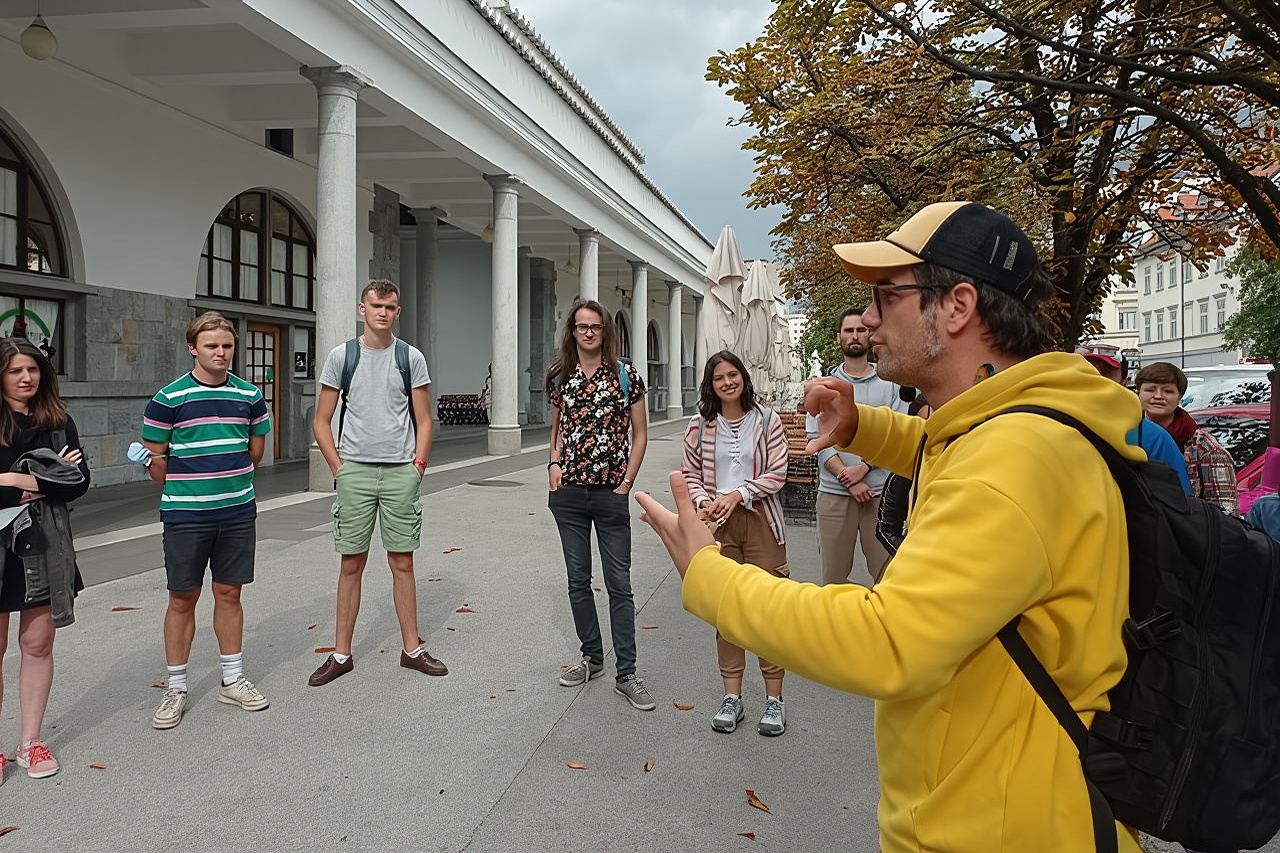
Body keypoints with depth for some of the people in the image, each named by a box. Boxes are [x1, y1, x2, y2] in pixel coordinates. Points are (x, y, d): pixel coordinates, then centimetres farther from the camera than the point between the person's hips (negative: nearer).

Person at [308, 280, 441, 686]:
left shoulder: (411, 358, 5)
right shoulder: (341, 356, 3)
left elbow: (424, 420, 8)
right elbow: (321, 420, 6)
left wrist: (418, 465, -1)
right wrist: (338, 467, -1)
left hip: (401, 471, 1)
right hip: (354, 471, 0)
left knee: (402, 562, 6)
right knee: (351, 564, 5)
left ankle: (412, 648, 17)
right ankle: (341, 653, 15)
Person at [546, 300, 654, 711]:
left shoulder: (626, 376, -2)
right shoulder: (560, 376, 7)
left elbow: (639, 434, 1)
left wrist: (627, 482, -6)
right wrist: (554, 462, 3)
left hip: (611, 493, -3)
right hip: (568, 493, 3)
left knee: (619, 584, 0)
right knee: (578, 580, 11)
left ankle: (626, 674, 6)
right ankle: (591, 658, 27)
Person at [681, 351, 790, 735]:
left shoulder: (766, 419, -1)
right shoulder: (700, 425, 5)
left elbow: (777, 474, -4)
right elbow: (691, 475, 8)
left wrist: (737, 494, -14)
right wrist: (704, 501, -11)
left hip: (760, 520, -2)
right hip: (717, 526, 2)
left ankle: (774, 698, 11)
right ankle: (731, 697, 18)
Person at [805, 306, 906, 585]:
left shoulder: (891, 384, 8)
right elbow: (816, 437, 0)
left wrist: (863, 468, -13)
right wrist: (848, 479, -9)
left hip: (880, 491, 0)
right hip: (834, 492, 1)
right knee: (833, 575, 5)